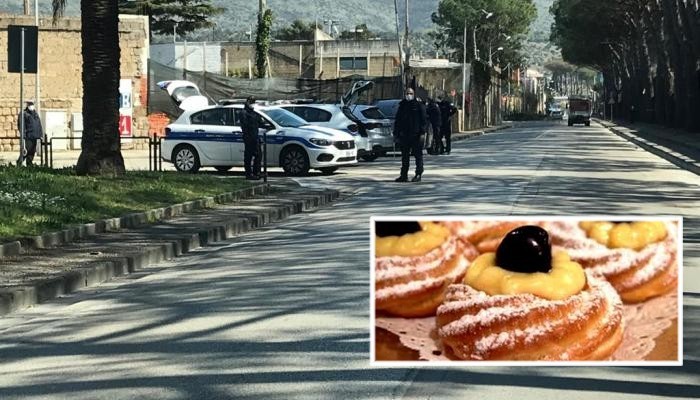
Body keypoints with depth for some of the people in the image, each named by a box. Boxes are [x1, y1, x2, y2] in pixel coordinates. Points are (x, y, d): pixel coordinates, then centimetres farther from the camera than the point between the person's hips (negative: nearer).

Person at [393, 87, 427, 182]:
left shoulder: (419, 105, 0)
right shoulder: (402, 106, 14)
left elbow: (424, 120, -3)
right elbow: (397, 121, 18)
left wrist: (422, 133, -12)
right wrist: (396, 133, 12)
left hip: (416, 135, -5)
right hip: (404, 135, 5)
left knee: (418, 155, -1)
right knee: (405, 156, 7)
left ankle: (418, 175, 3)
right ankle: (404, 175, 11)